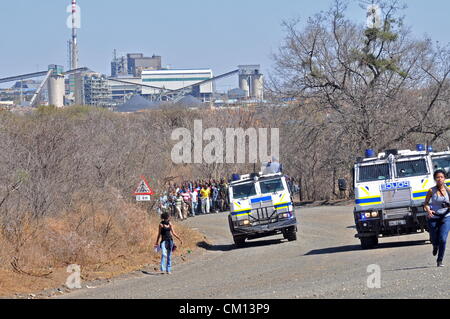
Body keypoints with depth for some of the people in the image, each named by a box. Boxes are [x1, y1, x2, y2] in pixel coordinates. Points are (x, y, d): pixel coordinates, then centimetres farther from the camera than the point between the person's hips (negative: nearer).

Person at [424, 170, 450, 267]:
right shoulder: (432, 191, -3)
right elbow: (426, 203, 4)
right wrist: (428, 210, -16)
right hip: (433, 217, 0)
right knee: (434, 240, 6)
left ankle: (440, 261, -2)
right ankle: (435, 246, 45)